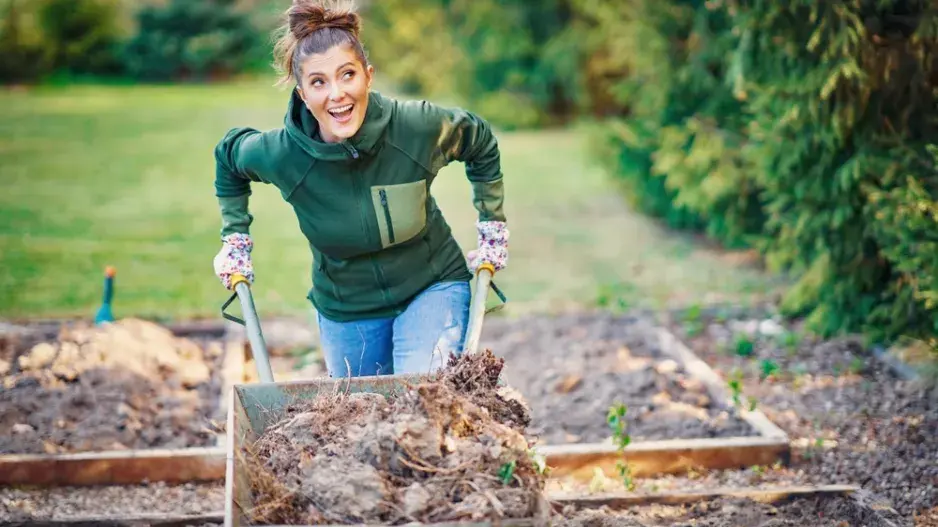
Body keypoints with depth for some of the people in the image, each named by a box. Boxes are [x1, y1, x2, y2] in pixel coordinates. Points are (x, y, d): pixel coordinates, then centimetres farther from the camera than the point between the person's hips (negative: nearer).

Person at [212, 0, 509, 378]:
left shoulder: (420, 127, -23)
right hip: (344, 312, 2)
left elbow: (482, 144, 0)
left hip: (432, 289, -2)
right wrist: (235, 239, 4)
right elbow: (228, 155, 4)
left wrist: (493, 227, 3)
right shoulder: (281, 154, -21)